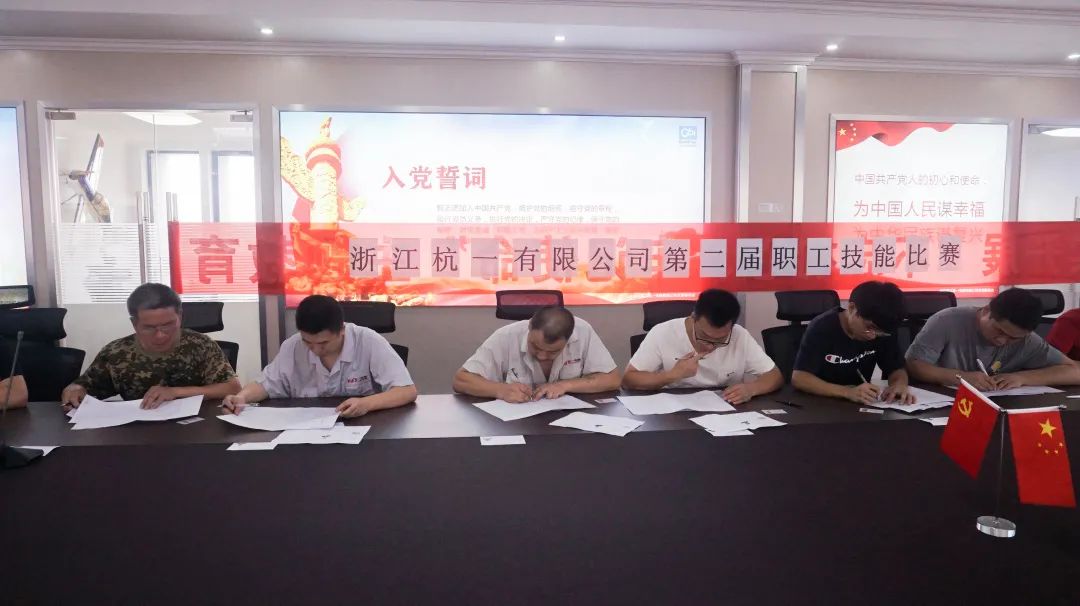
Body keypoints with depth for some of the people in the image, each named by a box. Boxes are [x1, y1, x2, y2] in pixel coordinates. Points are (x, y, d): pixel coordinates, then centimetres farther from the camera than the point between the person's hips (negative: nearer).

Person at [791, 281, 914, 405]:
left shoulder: (883, 330, -6)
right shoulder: (822, 328, -20)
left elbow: (897, 369, 1)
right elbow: (798, 378, -26)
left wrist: (900, 384, -23)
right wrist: (848, 392, -38)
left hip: (859, 404, 4)